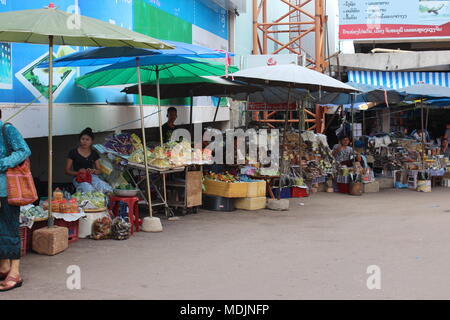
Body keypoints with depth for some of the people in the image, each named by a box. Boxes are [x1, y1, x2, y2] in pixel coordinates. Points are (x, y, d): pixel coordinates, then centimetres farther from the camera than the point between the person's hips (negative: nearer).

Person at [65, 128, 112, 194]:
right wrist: (78, 172, -13)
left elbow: (99, 170, 17)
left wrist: (93, 171, -8)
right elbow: (67, 171, 6)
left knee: (104, 187, -35)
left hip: (92, 176, 3)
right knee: (88, 188, -41)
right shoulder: (73, 152, 7)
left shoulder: (94, 154, 16)